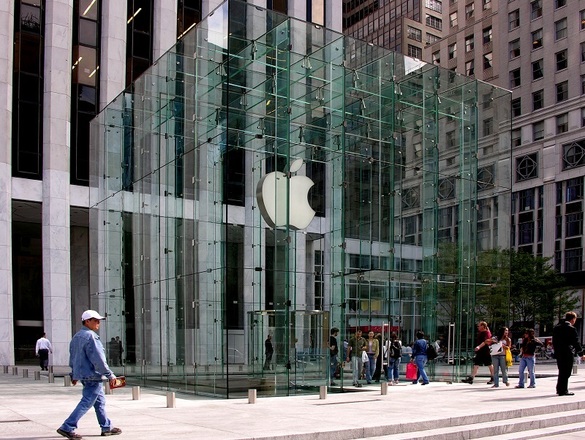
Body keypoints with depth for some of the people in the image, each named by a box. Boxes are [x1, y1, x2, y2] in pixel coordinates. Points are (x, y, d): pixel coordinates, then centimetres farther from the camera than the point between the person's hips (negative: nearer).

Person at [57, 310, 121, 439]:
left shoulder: (77, 336, 13)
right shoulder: (90, 336, -18)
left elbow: (72, 357, 20)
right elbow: (98, 359, -21)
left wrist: (74, 374, 28)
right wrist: (110, 375, -16)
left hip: (82, 374, 10)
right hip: (92, 376, -10)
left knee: (100, 401, 16)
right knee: (86, 403, -5)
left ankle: (107, 427, 22)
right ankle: (67, 427, -4)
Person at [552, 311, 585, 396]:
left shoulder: (556, 327, 12)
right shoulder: (571, 329, -11)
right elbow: (576, 342, -9)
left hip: (558, 353, 7)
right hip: (568, 353, -7)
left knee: (562, 372, 17)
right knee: (566, 373, -2)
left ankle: (559, 389, 22)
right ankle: (563, 390, -1)